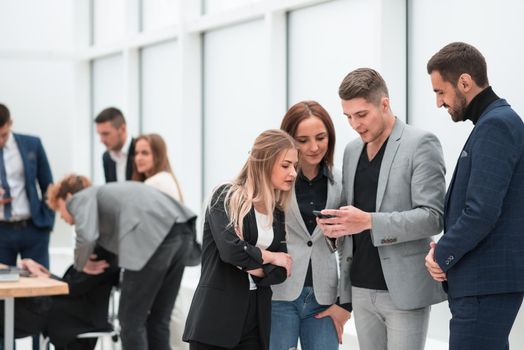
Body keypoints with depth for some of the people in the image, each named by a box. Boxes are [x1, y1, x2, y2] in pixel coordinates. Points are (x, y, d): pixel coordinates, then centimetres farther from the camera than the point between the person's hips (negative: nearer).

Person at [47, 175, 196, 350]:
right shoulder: (103, 193, 37)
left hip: (154, 236, -8)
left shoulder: (80, 199, 12)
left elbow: (86, 236, -7)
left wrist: (82, 264, 12)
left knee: (131, 319, 3)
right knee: (158, 319, 16)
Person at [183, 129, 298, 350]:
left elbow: (280, 272, 4)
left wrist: (249, 264, -12)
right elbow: (231, 248, -19)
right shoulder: (226, 198, -5)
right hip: (216, 317, -5)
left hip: (256, 319, 6)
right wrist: (269, 256, -4)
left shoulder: (277, 215, 13)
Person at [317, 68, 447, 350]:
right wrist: (335, 226, -1)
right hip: (362, 289, 6)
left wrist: (369, 221, -22)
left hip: (403, 290, -6)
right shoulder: (352, 150, 14)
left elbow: (433, 217, -13)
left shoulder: (420, 144, -7)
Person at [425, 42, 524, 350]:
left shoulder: (495, 125, -15)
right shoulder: (496, 121, 16)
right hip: (486, 279, 10)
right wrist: (447, 248, 6)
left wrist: (443, 255, -8)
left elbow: (481, 212, -22)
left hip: (485, 283, -10)